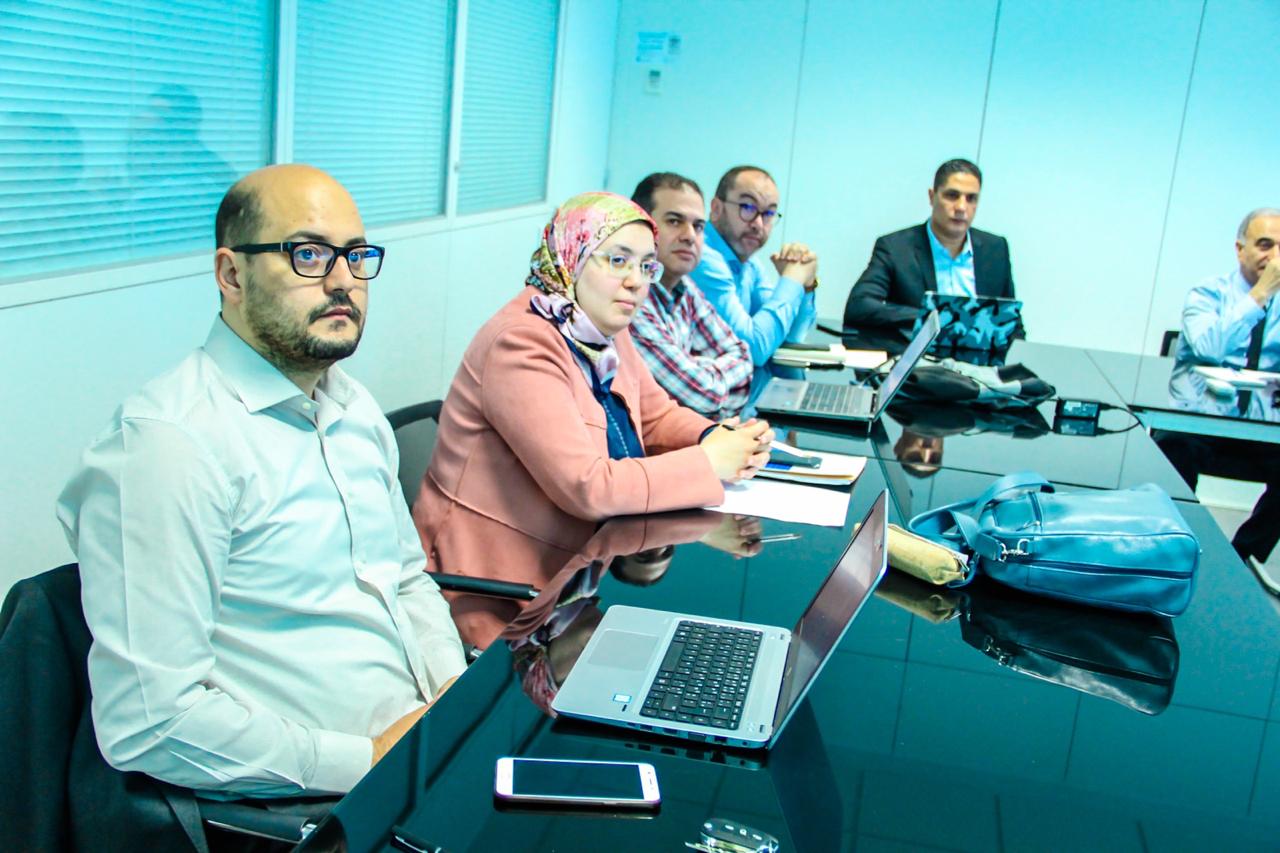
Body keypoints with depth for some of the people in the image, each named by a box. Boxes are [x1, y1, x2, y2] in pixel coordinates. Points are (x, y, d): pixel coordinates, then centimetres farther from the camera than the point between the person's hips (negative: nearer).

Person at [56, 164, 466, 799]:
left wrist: (457, 688, 3)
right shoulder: (164, 440, -17)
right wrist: (369, 760, -17)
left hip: (428, 743, 8)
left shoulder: (355, 408, 12)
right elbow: (147, 723, -21)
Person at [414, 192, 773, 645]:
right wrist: (709, 462, -20)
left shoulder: (604, 331, 6)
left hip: (575, 567, 8)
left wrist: (717, 437, -4)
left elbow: (659, 416, 18)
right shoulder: (522, 345, -21)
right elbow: (588, 487, -28)